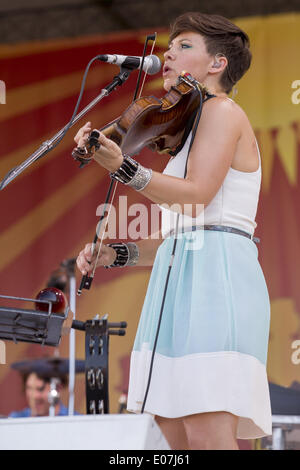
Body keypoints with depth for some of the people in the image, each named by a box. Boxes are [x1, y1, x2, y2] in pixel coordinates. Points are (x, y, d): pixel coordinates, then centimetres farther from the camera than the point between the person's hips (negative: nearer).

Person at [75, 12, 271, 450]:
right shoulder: (189, 133, 28)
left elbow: (197, 193, -16)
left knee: (207, 436, -19)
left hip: (215, 274, -9)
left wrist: (122, 167, -24)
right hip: (180, 281, 9)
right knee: (174, 428, 1)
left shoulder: (222, 110, 1)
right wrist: (116, 254, 14)